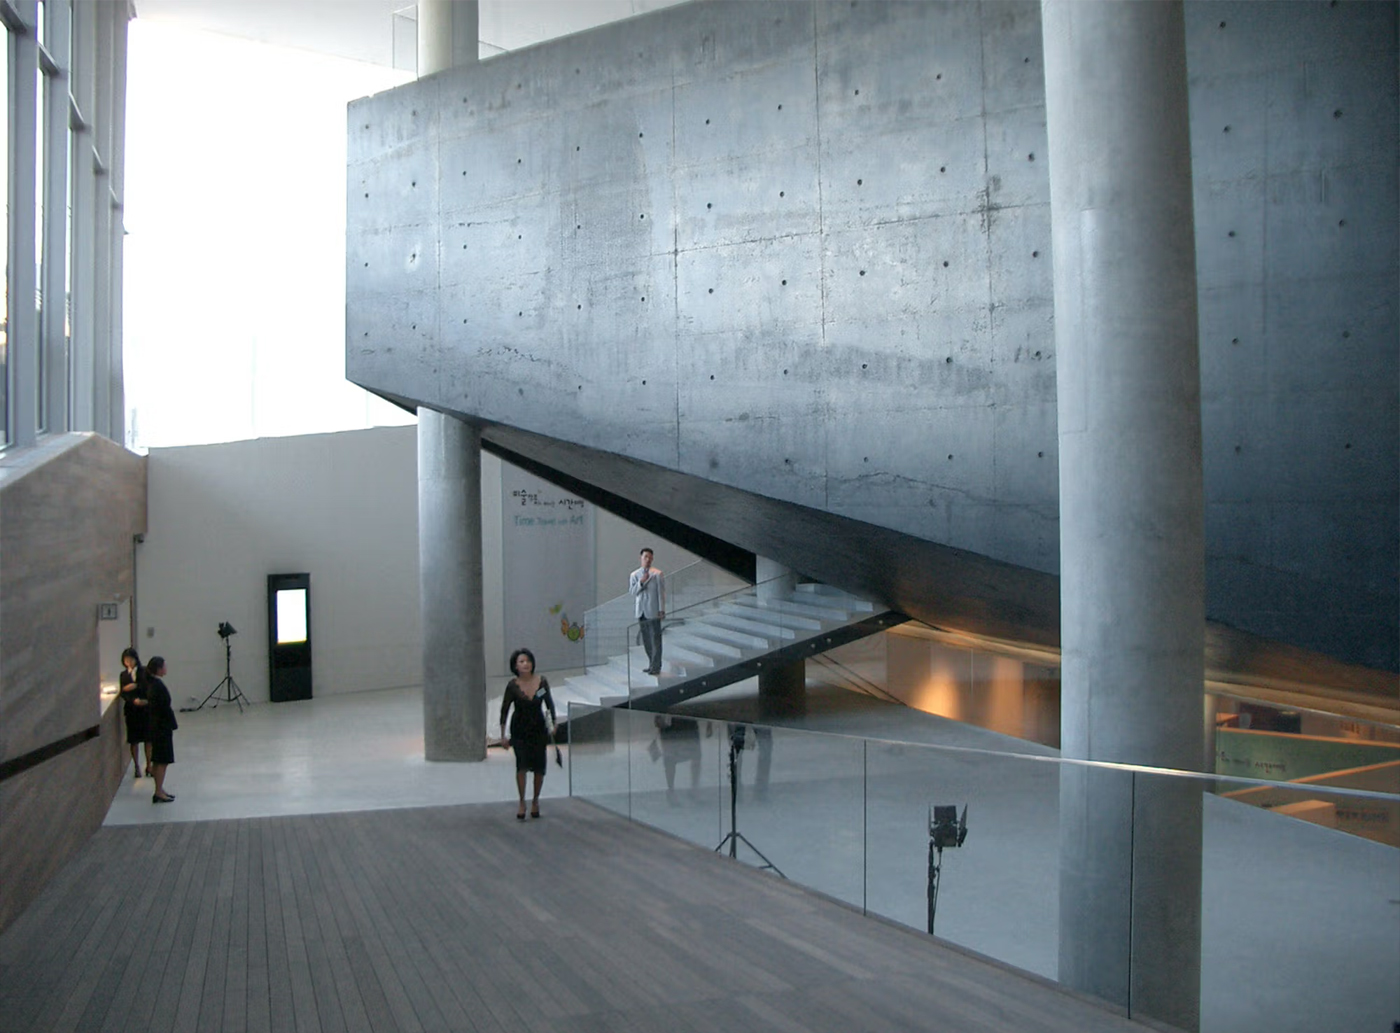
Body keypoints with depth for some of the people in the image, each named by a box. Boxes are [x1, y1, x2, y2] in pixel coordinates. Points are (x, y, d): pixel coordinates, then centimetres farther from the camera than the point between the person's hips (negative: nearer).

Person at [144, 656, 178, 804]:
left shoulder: (151, 684, 8)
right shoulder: (159, 686, -20)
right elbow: (165, 708, -20)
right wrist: (174, 723, -11)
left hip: (155, 725, 10)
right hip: (163, 726, -10)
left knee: (158, 761, 15)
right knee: (163, 760, -3)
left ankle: (160, 790, 23)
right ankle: (158, 793, 0)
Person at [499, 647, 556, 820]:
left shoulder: (542, 681, -8)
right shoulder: (512, 685, -13)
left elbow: (549, 703, 6)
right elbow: (504, 709, -5)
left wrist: (553, 723, 6)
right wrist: (503, 735, -5)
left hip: (539, 728, 2)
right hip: (519, 729, -2)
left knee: (540, 767, 5)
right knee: (522, 765, -17)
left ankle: (535, 800, 25)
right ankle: (522, 803, -4)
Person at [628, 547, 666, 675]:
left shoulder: (657, 574, -2)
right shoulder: (634, 575, 9)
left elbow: (661, 593, -3)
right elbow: (631, 593, 3)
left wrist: (661, 610, -8)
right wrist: (641, 582, -12)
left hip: (653, 612, -4)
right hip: (641, 612, 4)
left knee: (655, 639, -4)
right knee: (646, 640, 7)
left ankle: (656, 667, -3)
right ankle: (651, 664, 15)